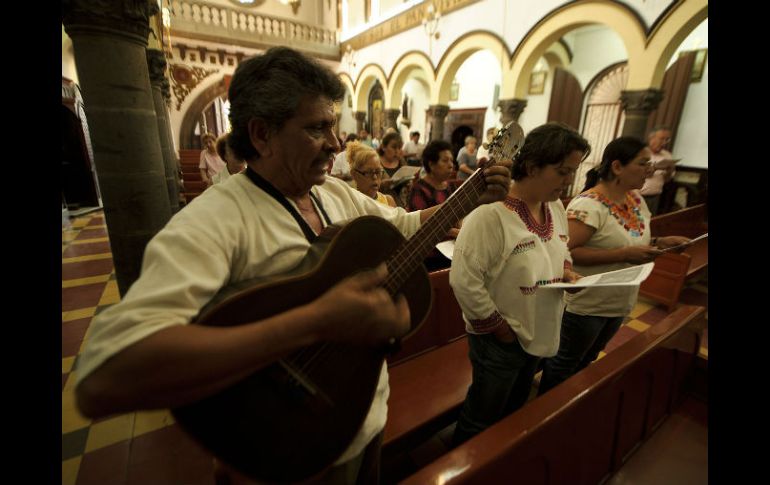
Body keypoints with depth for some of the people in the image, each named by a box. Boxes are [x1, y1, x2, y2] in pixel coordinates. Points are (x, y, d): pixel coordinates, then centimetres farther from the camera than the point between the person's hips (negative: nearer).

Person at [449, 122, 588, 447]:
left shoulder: (556, 208, 2)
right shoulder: (490, 214, -26)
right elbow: (464, 281, -28)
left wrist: (567, 273, -4)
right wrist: (501, 330, -18)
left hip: (539, 333, 8)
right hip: (498, 339, -8)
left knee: (514, 411, 28)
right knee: (481, 420, 14)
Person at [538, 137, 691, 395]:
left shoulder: (636, 199, 4)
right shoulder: (588, 205, -24)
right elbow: (567, 252, -30)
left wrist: (660, 242, -2)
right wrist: (625, 255, -30)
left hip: (619, 303, 9)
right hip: (586, 305, -8)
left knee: (586, 360, 26)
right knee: (564, 364, 11)